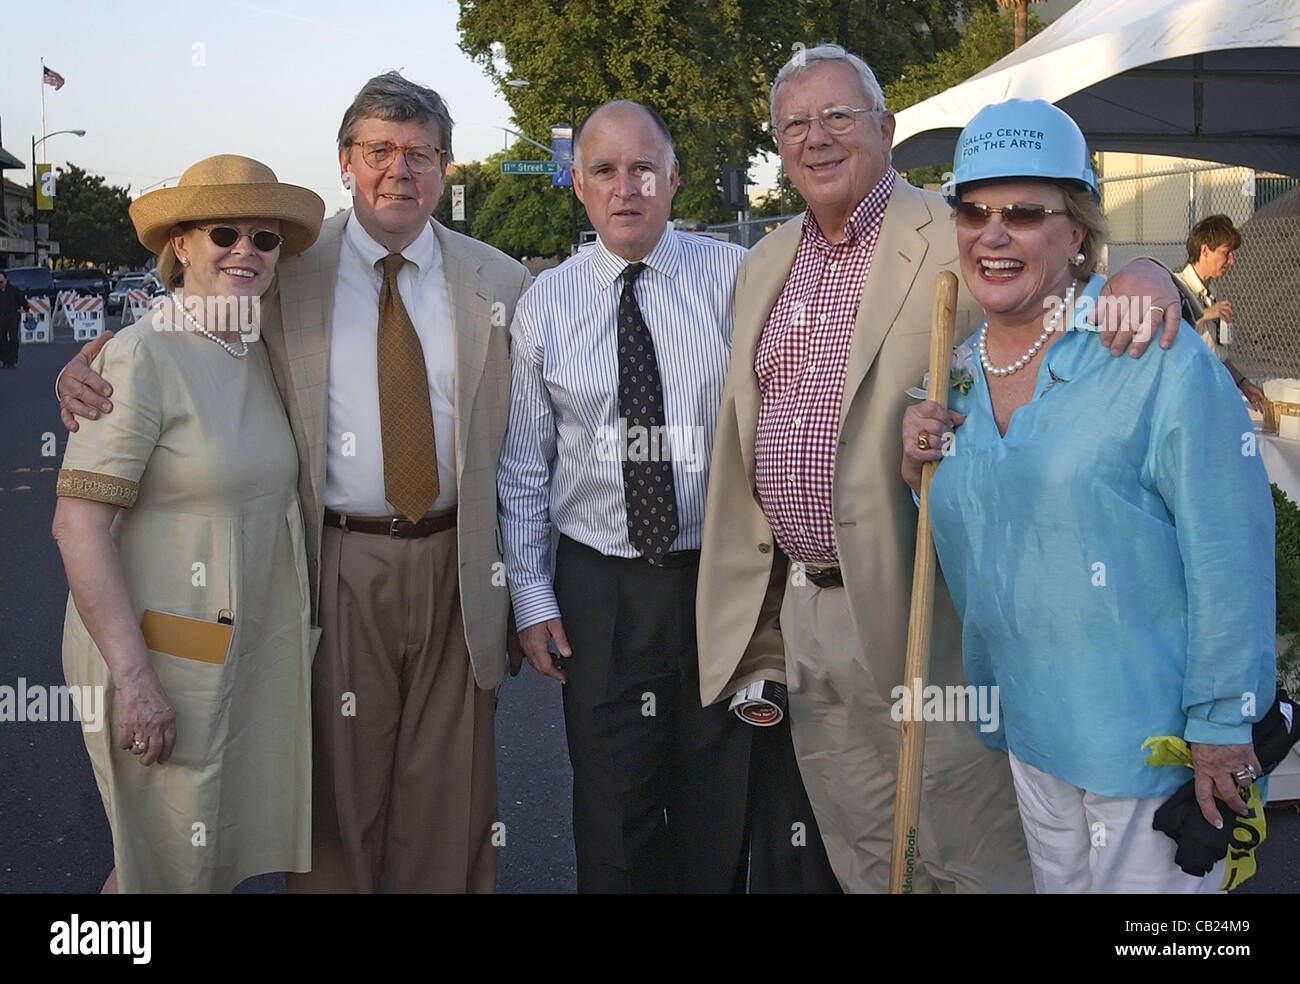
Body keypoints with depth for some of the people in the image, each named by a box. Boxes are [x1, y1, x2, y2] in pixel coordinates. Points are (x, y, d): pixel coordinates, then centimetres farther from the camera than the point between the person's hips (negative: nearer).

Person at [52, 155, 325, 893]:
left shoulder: (259, 361, 8)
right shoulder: (143, 358, -15)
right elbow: (78, 525, -19)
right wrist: (133, 678, -22)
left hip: (252, 647, 7)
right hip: (165, 652, -7)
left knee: (232, 852, 17)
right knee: (169, 866, 6)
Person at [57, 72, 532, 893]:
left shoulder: (499, 284, 4)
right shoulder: (285, 274, 1)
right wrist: (94, 369, -10)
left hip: (455, 569, 1)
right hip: (336, 567, -1)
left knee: (451, 796, 12)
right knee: (337, 796, 9)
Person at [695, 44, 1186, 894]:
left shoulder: (958, 244, -8)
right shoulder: (764, 267, 12)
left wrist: (1145, 276, -35)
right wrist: (750, 606, 19)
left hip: (921, 614, -6)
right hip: (801, 612, 6)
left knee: (969, 860, 6)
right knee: (863, 860, 19)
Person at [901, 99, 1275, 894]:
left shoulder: (1159, 360, -15)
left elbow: (1228, 554, -15)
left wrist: (1223, 725, -15)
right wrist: (921, 471, -3)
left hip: (1150, 730, -6)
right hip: (1029, 724, 6)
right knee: (1058, 882, 22)